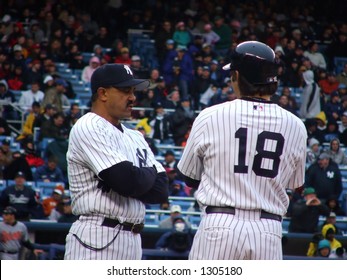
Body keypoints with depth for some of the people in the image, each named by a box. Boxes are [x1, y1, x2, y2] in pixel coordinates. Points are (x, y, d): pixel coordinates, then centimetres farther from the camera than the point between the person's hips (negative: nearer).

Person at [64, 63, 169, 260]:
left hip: (132, 242, 9)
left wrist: (136, 177, -7)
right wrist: (150, 174, 3)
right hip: (96, 241, -9)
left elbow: (161, 191, 9)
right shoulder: (87, 128, -7)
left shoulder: (135, 138, 19)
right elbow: (128, 181, -18)